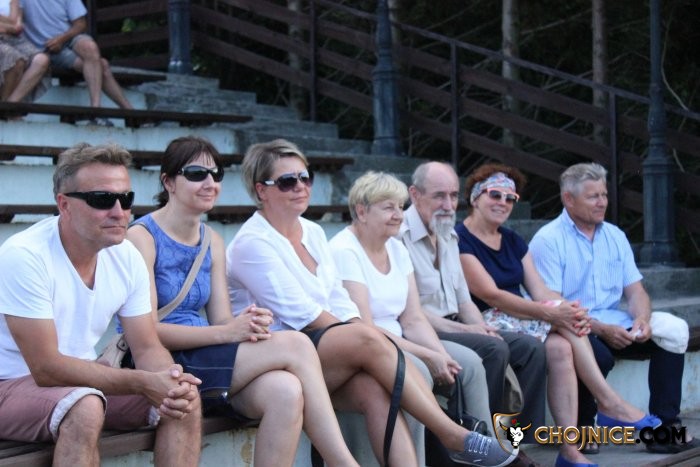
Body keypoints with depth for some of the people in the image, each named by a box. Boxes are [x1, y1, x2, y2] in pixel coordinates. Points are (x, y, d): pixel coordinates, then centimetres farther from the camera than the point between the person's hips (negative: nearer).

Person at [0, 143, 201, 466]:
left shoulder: (127, 258, -2)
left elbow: (147, 348, 2)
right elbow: (46, 368, -24)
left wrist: (172, 382, -23)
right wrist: (144, 382, -29)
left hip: (83, 380, 7)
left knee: (186, 400, -12)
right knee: (86, 407, -36)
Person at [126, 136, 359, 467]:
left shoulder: (212, 242, 16)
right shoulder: (142, 236, -5)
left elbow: (221, 321, 10)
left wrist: (250, 325, -15)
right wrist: (227, 331, -23)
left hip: (205, 360, 6)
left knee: (286, 392, -28)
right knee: (295, 345, -21)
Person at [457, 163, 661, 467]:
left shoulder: (512, 242, 18)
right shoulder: (459, 240, -7)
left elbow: (540, 291, 7)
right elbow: (491, 295, -18)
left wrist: (571, 312, -16)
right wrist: (552, 312, -25)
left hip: (520, 323, 7)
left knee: (560, 348, -24)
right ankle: (609, 402, -18)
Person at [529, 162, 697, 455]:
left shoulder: (615, 236, 14)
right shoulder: (548, 240, -7)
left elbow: (635, 290, 11)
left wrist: (642, 318, -14)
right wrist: (601, 329, -24)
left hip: (613, 322, 6)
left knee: (674, 329, -15)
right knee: (598, 354, -38)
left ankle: (664, 425, -15)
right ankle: (581, 426, -9)